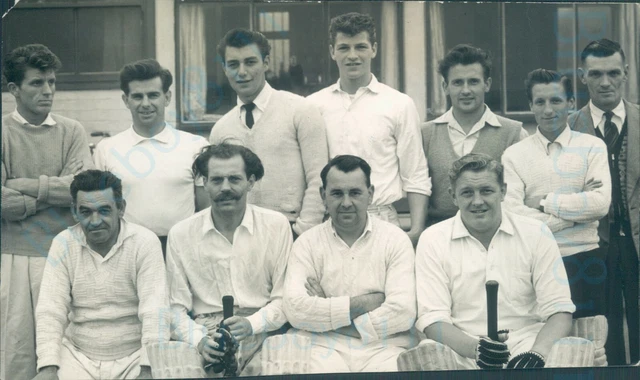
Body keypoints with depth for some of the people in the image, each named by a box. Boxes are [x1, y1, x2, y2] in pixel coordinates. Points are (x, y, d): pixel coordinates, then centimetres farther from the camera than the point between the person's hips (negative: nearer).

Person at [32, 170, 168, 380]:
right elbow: (50, 311, -5)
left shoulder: (145, 242, -7)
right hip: (77, 358, 2)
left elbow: (154, 310, -14)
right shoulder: (63, 244, 0)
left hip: (134, 358, -2)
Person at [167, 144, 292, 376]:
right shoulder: (180, 234, 8)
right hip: (208, 332, 0)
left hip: (262, 332, 0)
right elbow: (176, 307, 7)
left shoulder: (276, 225, 6)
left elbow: (284, 298, 5)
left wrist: (252, 324, -14)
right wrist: (199, 339, -13)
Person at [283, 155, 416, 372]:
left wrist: (327, 314, -5)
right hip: (324, 348, 0)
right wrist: (363, 303, -9)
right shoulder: (307, 244, 8)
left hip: (383, 348, 1)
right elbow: (295, 309, -7)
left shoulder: (396, 240, 6)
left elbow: (404, 312, -7)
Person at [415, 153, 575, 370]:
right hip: (462, 350, 0)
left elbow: (558, 311, 2)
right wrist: (475, 348, -22)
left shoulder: (536, 234, 6)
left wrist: (537, 353, -19)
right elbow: (432, 319, -3)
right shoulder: (432, 240, 4)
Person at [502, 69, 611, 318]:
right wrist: (577, 210, -8)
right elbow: (512, 214, -10)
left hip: (584, 259, 0)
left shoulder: (592, 147, 4)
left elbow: (601, 204, -10)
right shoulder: (514, 155, 3)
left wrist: (546, 202, -7)